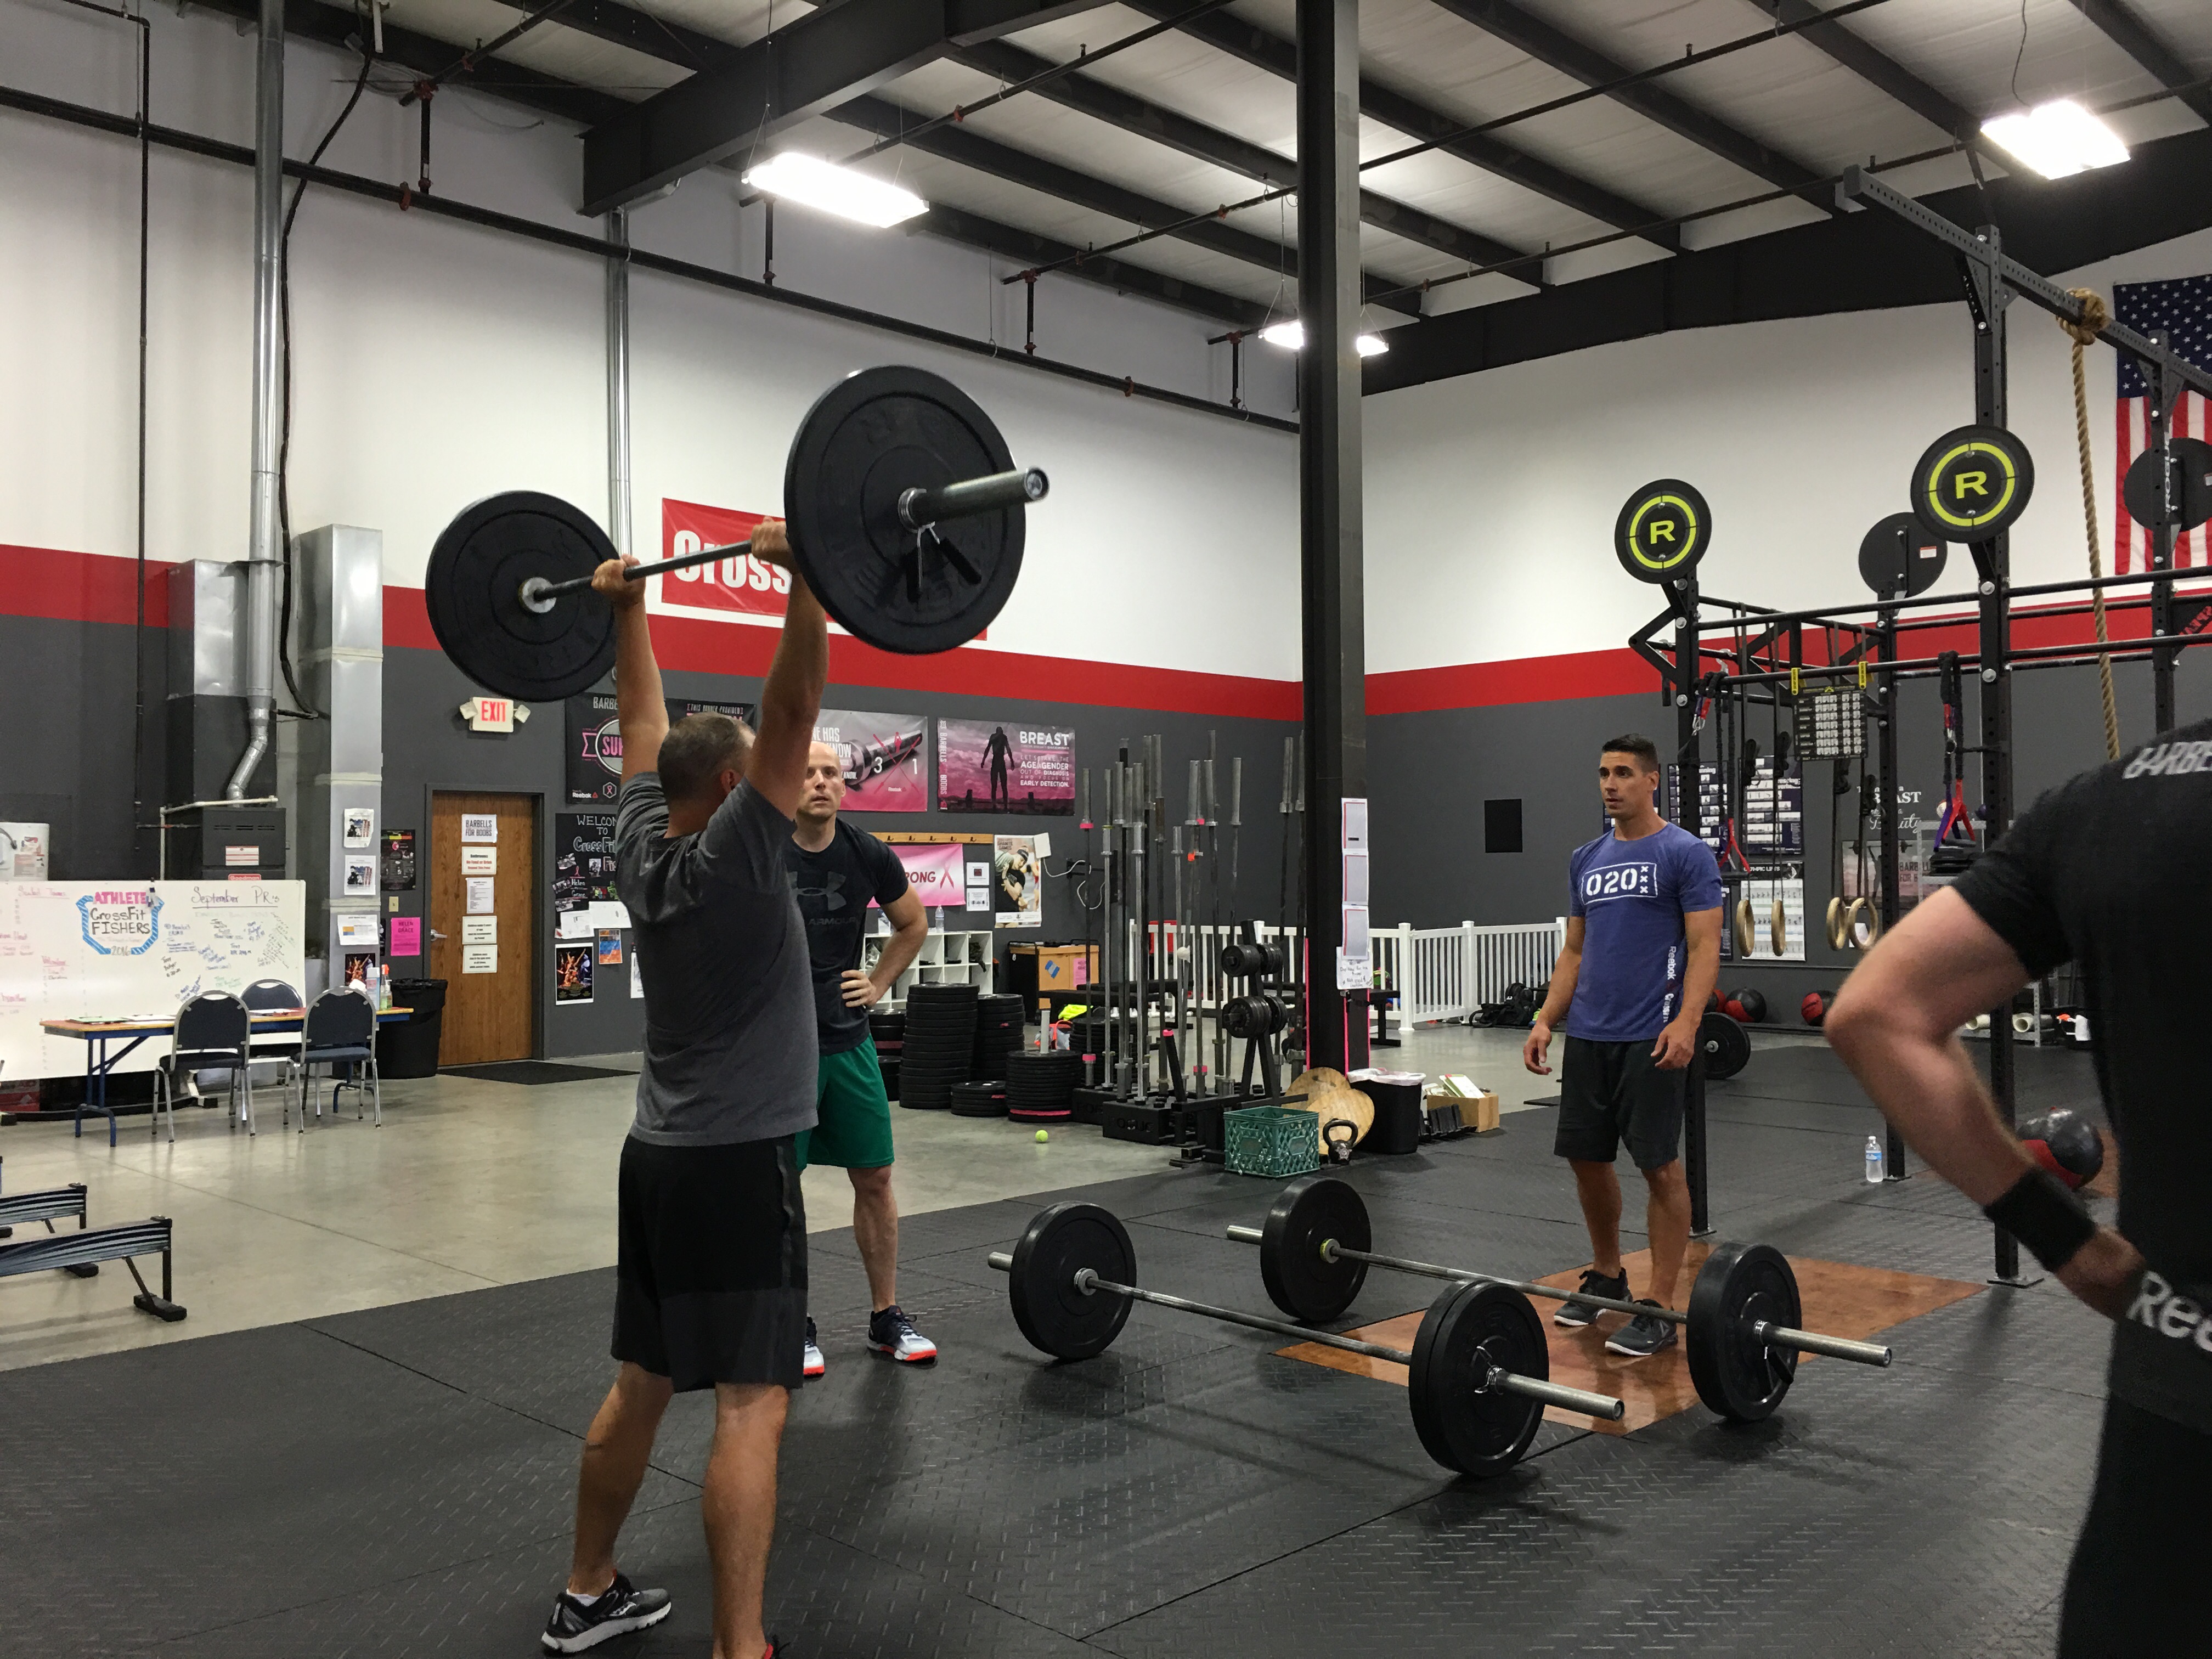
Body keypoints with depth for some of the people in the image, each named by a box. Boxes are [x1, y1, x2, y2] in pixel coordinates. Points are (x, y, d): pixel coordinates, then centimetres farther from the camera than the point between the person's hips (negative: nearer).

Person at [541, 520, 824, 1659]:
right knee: (752, 1405, -6)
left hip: (656, 1157, 9)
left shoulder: (642, 848, 6)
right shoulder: (734, 856, -15)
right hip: (738, 1165, -9)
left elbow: (644, 726, 18)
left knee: (642, 1384, 18)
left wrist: (628, 611, 24)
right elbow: (791, 713, -24)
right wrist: (807, 581, -27)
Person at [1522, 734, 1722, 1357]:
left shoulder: (1685, 854, -5)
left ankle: (1659, 1308, 6)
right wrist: (1546, 1020, 7)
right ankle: (1606, 1276, 32)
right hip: (1588, 1036, 7)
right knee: (1586, 1156, 13)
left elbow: (1705, 947, -12)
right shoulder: (1586, 859, 14)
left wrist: (1685, 1022, -25)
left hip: (1651, 1039, -7)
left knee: (1659, 1164, -2)